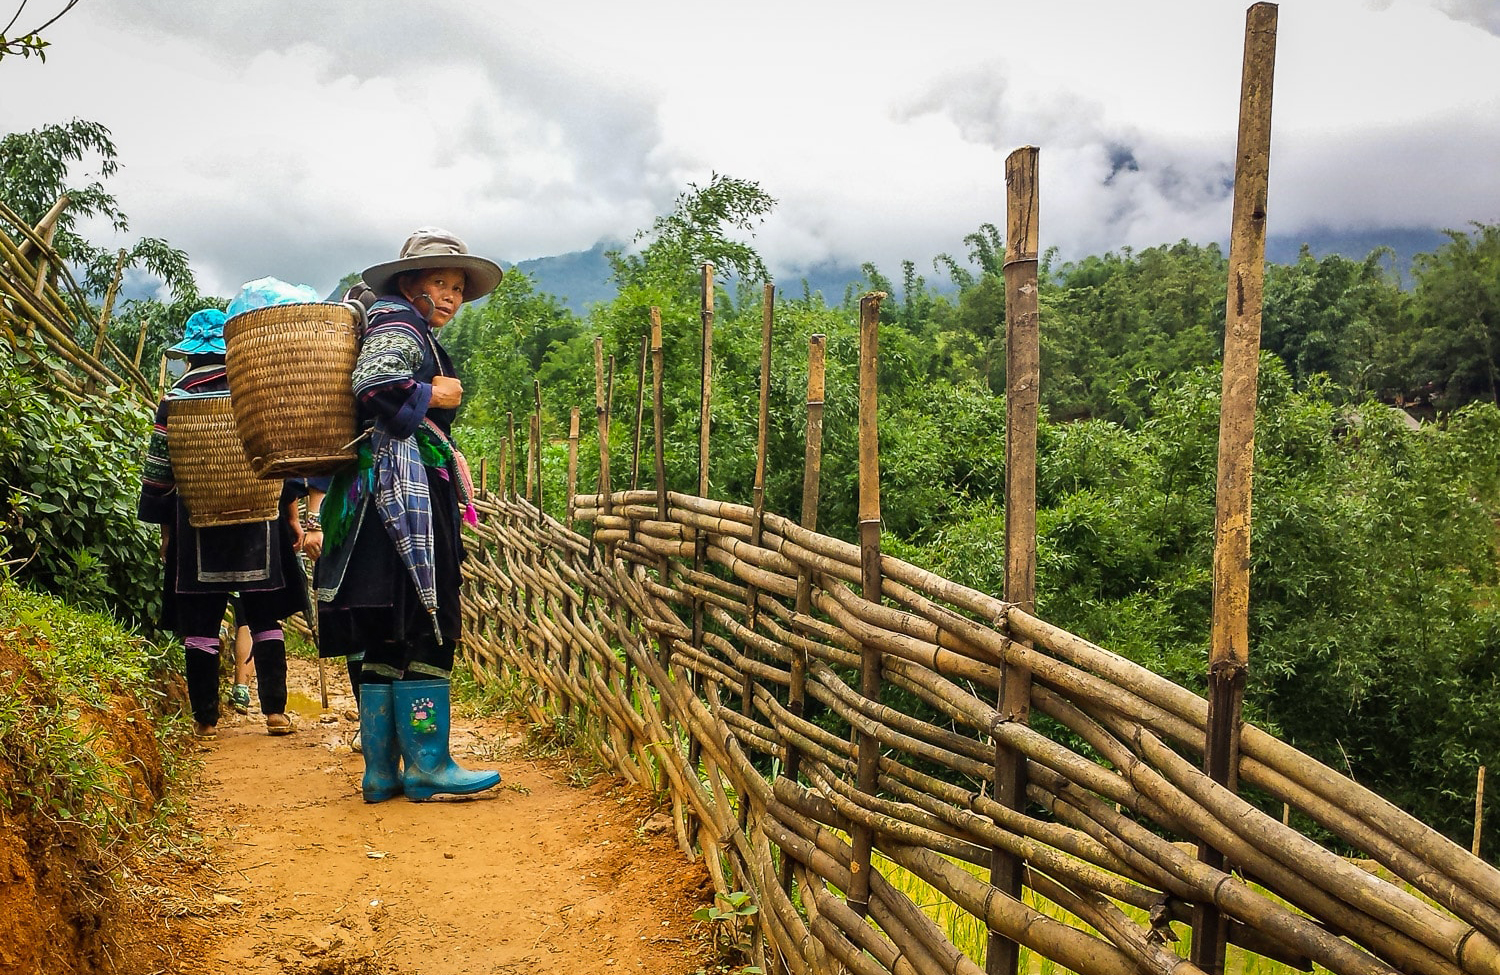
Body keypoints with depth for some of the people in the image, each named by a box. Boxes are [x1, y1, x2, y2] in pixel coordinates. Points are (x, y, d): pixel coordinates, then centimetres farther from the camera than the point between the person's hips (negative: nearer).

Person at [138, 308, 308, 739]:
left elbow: (160, 469, 1)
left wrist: (164, 524, 10)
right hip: (258, 521, 1)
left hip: (197, 523, -1)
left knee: (200, 623, 5)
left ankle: (206, 719, 8)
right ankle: (276, 711, 4)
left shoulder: (176, 398, -1)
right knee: (265, 619, 7)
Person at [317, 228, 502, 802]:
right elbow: (372, 382, -23)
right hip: (406, 489, -10)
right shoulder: (398, 323, -4)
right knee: (426, 626, -8)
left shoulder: (412, 332, 26)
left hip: (393, 493, 10)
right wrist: (433, 395, -9)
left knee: (387, 635, 8)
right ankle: (429, 766, -3)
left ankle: (382, 770, 11)